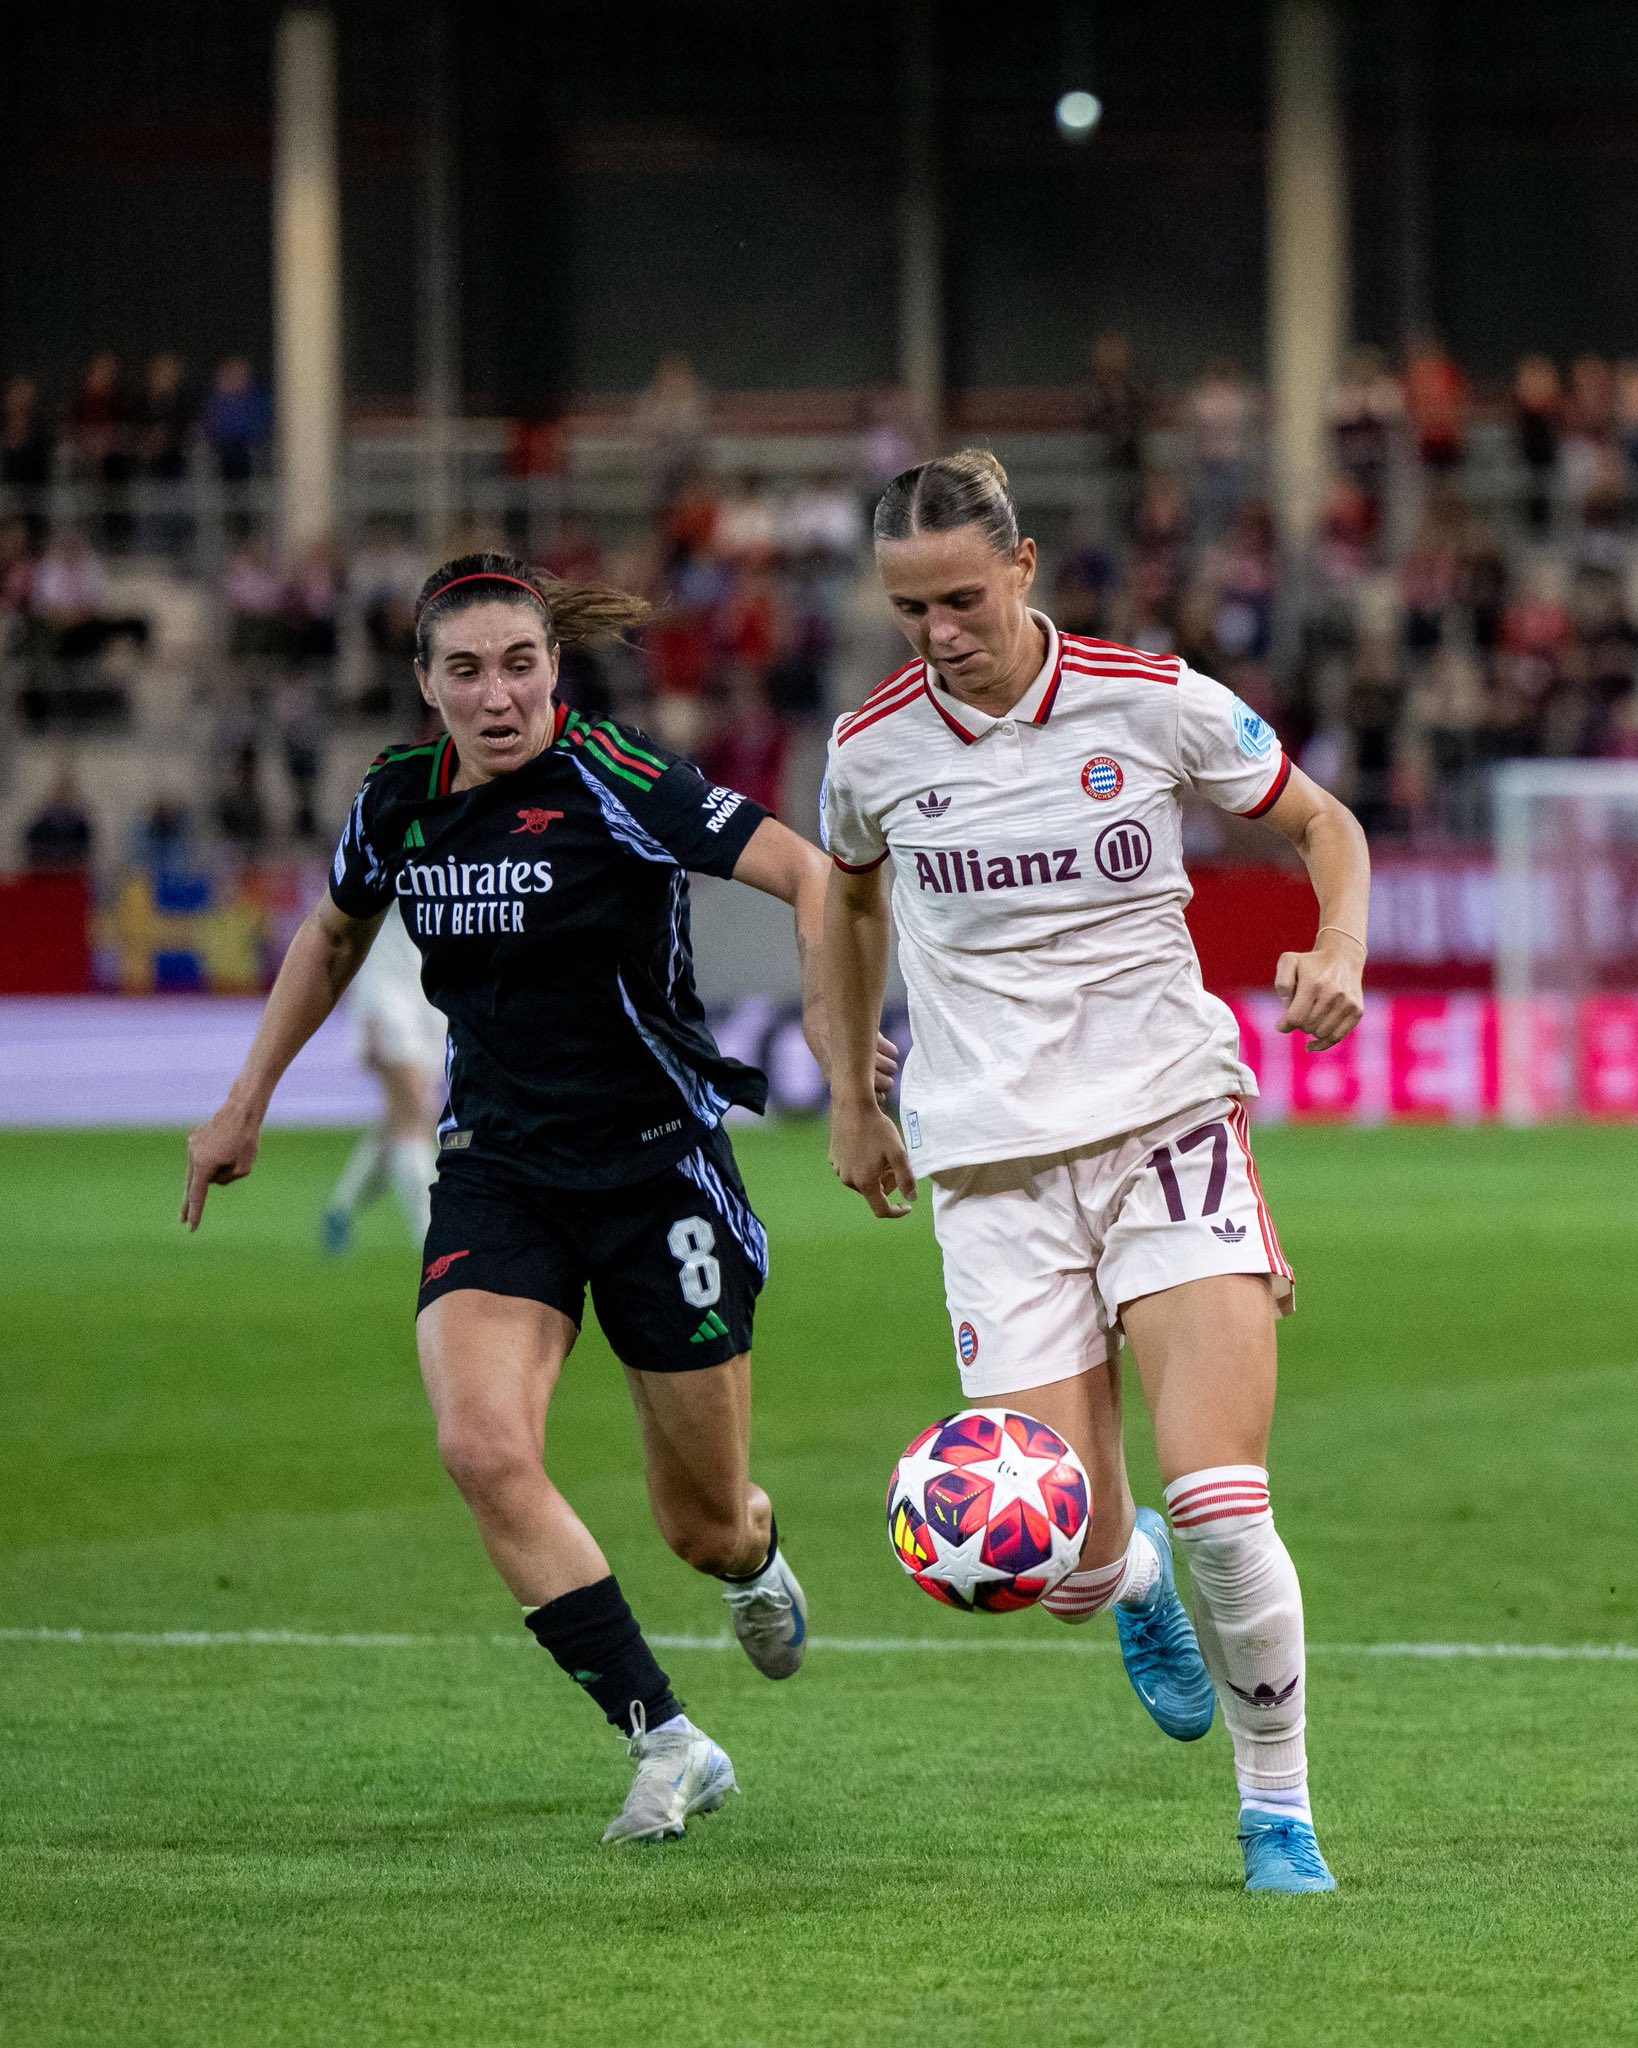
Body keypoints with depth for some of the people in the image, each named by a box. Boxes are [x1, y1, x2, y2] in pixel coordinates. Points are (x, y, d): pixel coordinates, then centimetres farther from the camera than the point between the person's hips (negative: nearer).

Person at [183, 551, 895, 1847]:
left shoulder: (614, 784, -16)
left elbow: (811, 873, -19)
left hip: (659, 1164, -4)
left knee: (703, 1527, 6)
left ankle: (756, 1563, 48)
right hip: (497, 1170, 4)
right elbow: (333, 936, 21)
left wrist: (832, 1020, -35)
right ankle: (668, 1746, -14)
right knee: (483, 1446, -23)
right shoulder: (401, 801, 1)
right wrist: (247, 1104, 23)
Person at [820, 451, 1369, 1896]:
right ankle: (1137, 1581, 33)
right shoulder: (875, 746, 0)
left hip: (1170, 1120, -1)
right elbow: (846, 897, 22)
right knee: (1071, 1561, -7)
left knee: (1222, 1507, -17)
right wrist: (851, 1098, 25)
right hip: (994, 1165, 1)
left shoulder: (1156, 703, -5)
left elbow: (1322, 824, 11)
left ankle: (1279, 1808, 4)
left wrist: (1338, 951, -8)